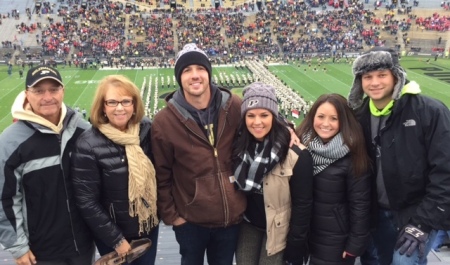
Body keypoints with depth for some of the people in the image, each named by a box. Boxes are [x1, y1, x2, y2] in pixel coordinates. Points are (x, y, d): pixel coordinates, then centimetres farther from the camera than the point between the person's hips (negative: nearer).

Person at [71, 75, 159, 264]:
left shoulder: (147, 130, -8)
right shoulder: (88, 145, -20)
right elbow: (87, 203, -16)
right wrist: (116, 240, -13)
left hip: (149, 226, 4)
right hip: (112, 235, -4)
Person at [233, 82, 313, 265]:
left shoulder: (295, 153, -23)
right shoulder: (239, 145, -9)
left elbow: (302, 203, -16)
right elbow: (236, 186, 3)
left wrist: (295, 244, -11)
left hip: (278, 230, -4)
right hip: (247, 224, 4)